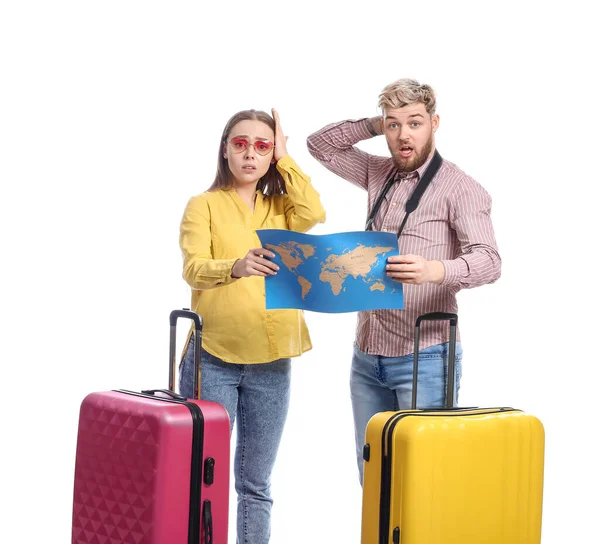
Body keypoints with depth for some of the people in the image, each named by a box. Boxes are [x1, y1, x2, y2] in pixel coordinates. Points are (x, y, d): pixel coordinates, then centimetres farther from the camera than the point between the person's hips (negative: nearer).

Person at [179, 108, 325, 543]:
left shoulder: (282, 206, 14)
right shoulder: (204, 205, 5)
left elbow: (314, 214, -8)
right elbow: (193, 268, -10)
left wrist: (284, 160, 1)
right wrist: (236, 267, -31)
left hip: (271, 360, 3)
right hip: (214, 356, -3)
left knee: (257, 483, 8)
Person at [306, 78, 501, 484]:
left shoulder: (459, 188, -8)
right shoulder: (379, 174, 13)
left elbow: (488, 261, -20)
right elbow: (321, 144, 23)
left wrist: (436, 270, -40)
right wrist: (376, 125, 9)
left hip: (424, 359, -6)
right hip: (367, 357, 7)